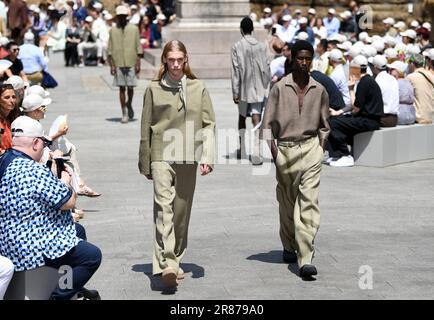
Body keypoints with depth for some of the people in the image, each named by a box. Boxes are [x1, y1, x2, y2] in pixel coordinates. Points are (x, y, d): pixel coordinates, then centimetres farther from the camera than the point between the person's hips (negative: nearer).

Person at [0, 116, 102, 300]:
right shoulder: (35, 171, -28)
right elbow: (69, 202, -19)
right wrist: (65, 182, -1)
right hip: (33, 249, -11)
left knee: (78, 231, 27)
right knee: (92, 255, -8)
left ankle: (75, 288, 35)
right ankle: (59, 297, 0)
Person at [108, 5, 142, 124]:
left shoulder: (134, 29, 3)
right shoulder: (113, 30, 5)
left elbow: (138, 47, 3)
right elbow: (110, 50, 5)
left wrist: (138, 63, -3)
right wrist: (112, 65, -2)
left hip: (131, 64, 0)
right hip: (118, 64, 0)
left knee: (130, 87, 2)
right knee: (121, 88, 0)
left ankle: (129, 104, 32)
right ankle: (124, 114, 4)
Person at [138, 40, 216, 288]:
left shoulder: (198, 88, 7)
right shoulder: (154, 89, 4)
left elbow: (209, 125, 5)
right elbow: (146, 129, 9)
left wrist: (207, 158, -6)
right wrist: (145, 165, 10)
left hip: (188, 159, 2)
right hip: (162, 156, -2)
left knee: (182, 212, 9)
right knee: (164, 206, -16)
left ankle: (175, 261, 23)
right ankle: (167, 264, -24)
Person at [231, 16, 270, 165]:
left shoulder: (237, 47, -7)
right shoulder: (261, 46, 0)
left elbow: (235, 70, -7)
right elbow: (266, 68, 4)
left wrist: (235, 92, -4)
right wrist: (265, 86, 16)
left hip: (244, 89, -1)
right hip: (259, 89, 1)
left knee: (242, 117, 19)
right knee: (256, 119, -5)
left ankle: (242, 150, 29)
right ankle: (256, 153, -17)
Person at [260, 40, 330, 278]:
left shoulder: (319, 90, 7)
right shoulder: (279, 88, 1)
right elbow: (268, 122, 1)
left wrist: (320, 147, 7)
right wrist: (271, 149, -8)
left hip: (310, 148, 0)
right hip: (285, 149, 0)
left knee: (309, 201, -12)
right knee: (287, 202, 11)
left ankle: (305, 259, -18)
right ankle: (289, 247, 34)